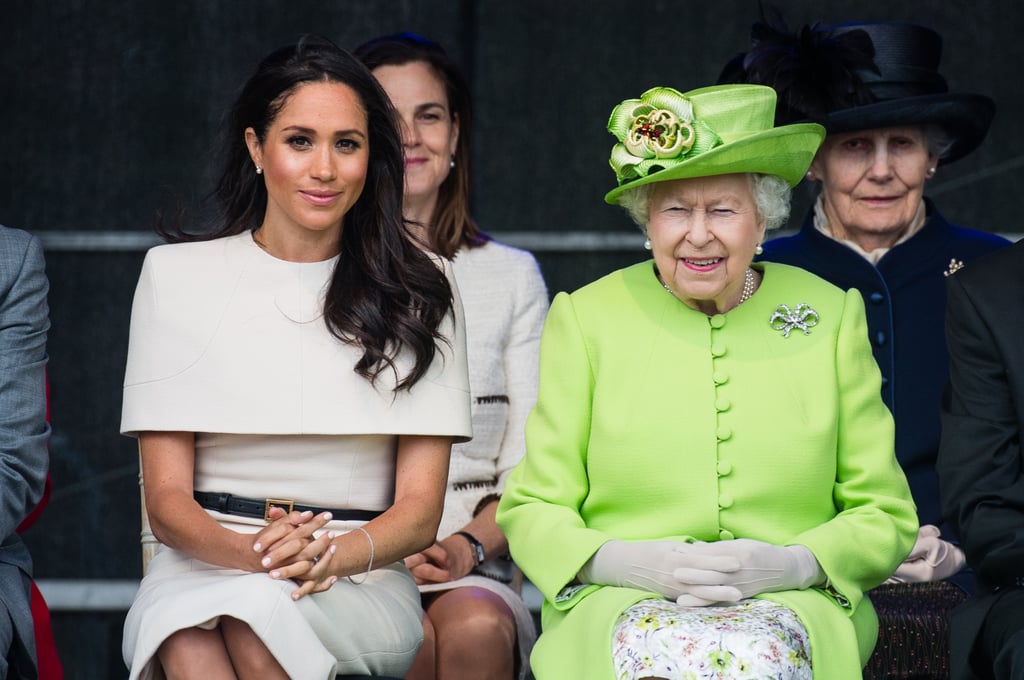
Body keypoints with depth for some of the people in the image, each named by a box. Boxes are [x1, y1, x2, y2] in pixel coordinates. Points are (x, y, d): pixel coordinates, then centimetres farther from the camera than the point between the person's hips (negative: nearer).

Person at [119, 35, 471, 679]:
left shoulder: (417, 288, 9)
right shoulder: (176, 275, 9)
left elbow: (420, 506, 5)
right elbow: (166, 498, 3)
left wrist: (330, 555, -18)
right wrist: (252, 551, -20)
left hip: (361, 584, 0)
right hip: (201, 565, 1)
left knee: (256, 615, -37)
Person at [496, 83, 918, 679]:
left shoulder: (832, 318, 9)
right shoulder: (587, 319, 7)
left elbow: (884, 516, 12)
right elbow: (532, 511, 8)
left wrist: (793, 564, -9)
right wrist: (630, 562, -12)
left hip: (789, 607, 1)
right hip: (623, 607, -1)